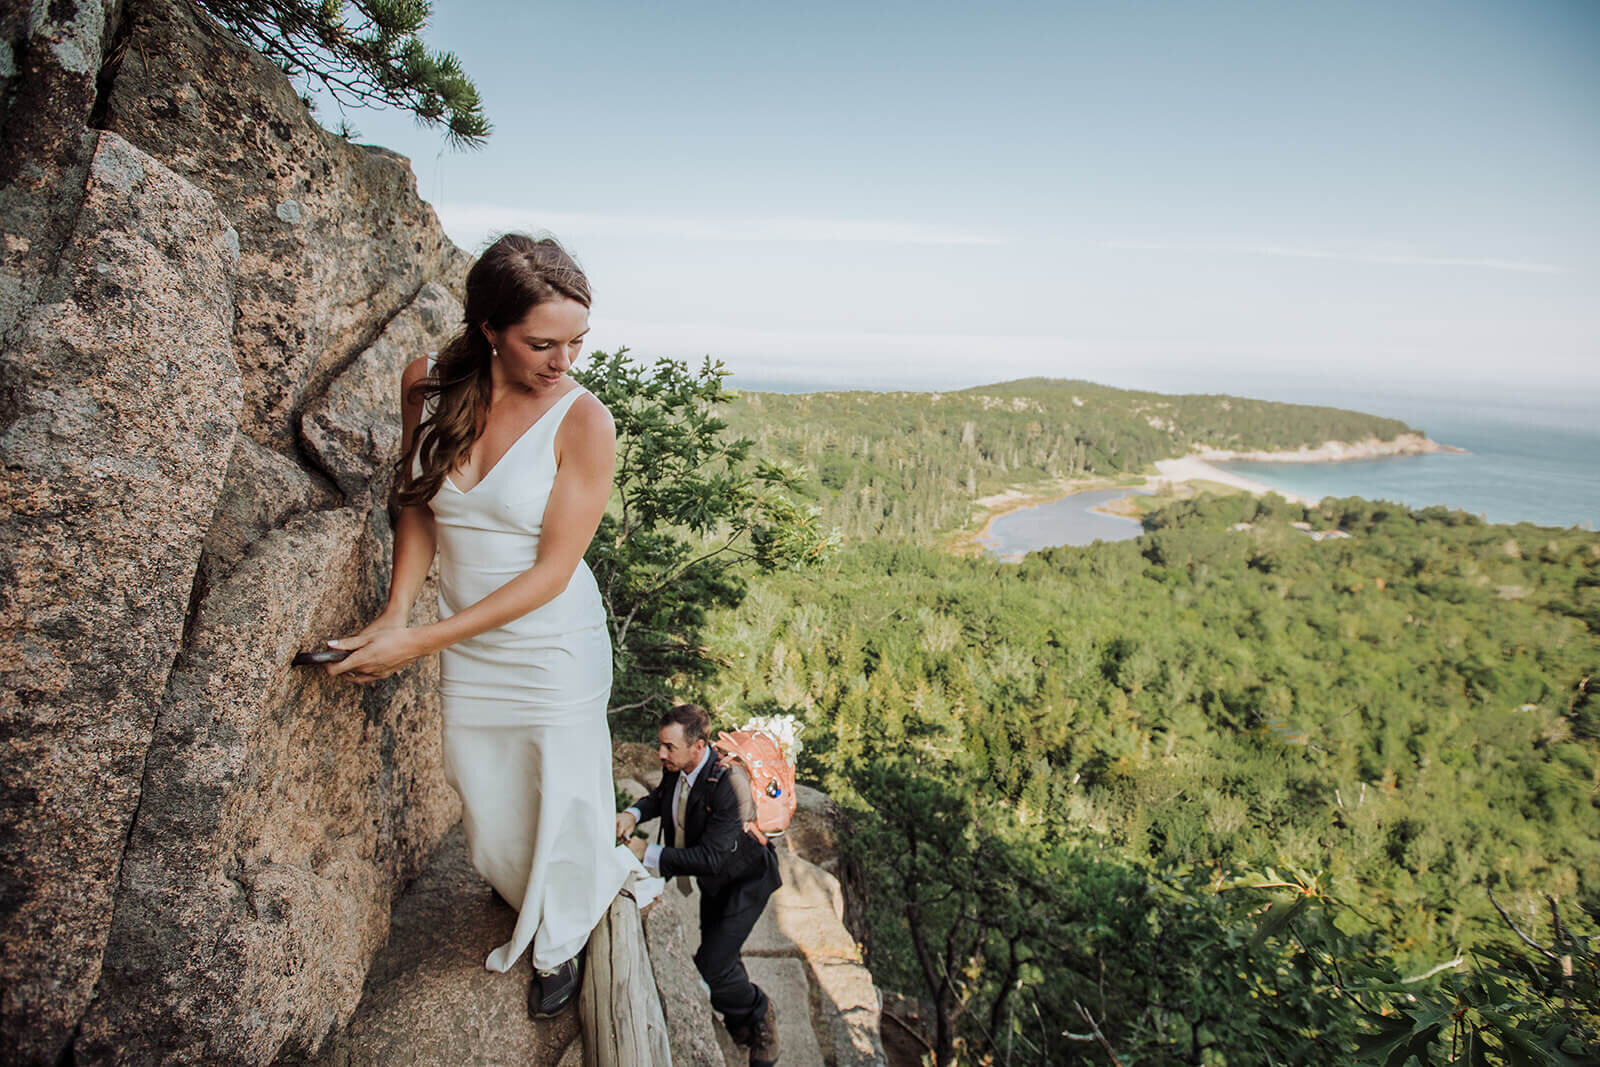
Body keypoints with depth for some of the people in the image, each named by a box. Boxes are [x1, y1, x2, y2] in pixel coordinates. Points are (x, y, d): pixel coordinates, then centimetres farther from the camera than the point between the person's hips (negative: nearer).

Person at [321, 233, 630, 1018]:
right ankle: (517, 888, 57)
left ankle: (558, 945, 43)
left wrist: (420, 643, -22)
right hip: (464, 645, 4)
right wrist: (396, 611, -11)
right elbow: (418, 503, 4)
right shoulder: (428, 385, -10)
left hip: (553, 647, -4)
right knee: (484, 804, 21)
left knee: (559, 800, 12)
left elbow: (552, 571, -21)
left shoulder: (583, 422, -24)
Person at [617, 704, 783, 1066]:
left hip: (745, 880, -8)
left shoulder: (725, 785, -38)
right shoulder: (676, 766, -15)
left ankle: (759, 1012, 19)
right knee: (718, 955, 23)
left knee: (710, 968, -12)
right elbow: (661, 795, 9)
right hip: (713, 879, 8)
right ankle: (740, 1023, 50)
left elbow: (710, 858, -36)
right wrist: (633, 814, -11)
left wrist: (647, 853, -32)